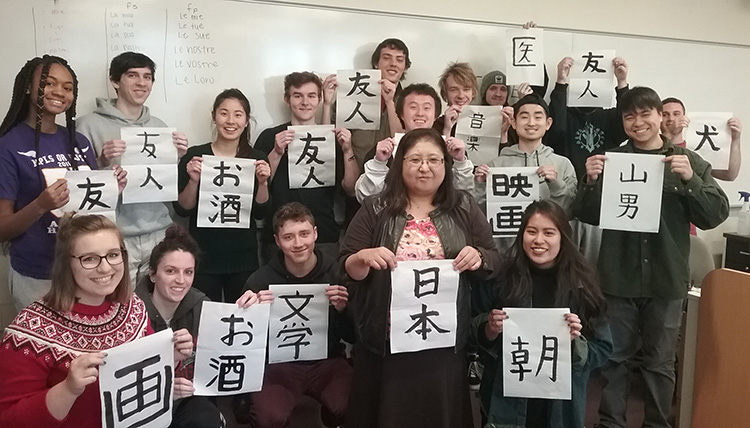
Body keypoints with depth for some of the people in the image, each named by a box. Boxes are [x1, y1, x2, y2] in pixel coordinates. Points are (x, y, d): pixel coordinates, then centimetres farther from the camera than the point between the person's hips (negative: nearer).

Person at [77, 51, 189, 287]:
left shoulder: (159, 125, 12)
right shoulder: (90, 124, -3)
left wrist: (177, 158, -3)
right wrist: (102, 162, -18)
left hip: (159, 234, 4)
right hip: (114, 238, -4)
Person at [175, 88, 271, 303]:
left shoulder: (256, 158, 1)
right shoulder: (195, 155, -4)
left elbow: (260, 213, 1)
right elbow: (182, 210, -4)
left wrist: (263, 182, -14)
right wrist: (194, 181, -19)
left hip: (244, 258, 2)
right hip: (203, 256, -1)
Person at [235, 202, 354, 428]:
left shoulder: (337, 272, -7)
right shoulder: (261, 280, -9)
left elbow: (354, 338, -3)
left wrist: (343, 310, -23)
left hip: (327, 361, 1)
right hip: (279, 364, -1)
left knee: (349, 410, -25)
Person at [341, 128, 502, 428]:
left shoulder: (464, 209, 5)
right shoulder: (376, 210, 1)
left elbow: (494, 262, 7)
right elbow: (347, 268, 0)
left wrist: (478, 258, -15)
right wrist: (364, 258, -22)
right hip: (385, 342, -1)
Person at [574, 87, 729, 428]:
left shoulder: (689, 161, 3)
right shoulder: (612, 160, 2)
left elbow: (715, 215, -3)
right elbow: (588, 216, 1)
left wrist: (690, 179, -18)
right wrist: (590, 181, -17)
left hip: (666, 280, 0)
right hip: (618, 278, 0)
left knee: (660, 361, 11)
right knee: (614, 357, 8)